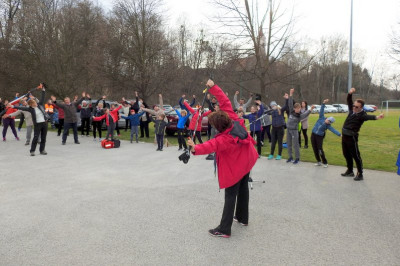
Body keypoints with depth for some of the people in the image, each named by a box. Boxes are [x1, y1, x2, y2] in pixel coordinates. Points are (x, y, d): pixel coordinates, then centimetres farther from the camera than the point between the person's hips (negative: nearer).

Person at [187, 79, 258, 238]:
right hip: (246, 161, 8)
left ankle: (224, 229, 2)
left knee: (230, 196, -4)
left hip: (234, 168, -8)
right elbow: (225, 102, -12)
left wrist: (196, 149, -67)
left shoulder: (225, 138, -33)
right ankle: (242, 218, 38)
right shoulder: (234, 120, -16)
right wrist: (213, 87, -11)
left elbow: (211, 145, -52)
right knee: (243, 189, 20)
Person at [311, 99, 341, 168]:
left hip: (320, 136, -3)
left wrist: (339, 134, -35)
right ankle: (319, 162, 19)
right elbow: (321, 110, -10)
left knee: (320, 150, -9)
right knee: (315, 149, 6)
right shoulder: (321, 118, -3)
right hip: (313, 134, 3)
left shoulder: (328, 126, -9)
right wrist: (323, 103, -22)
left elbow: (333, 130, -21)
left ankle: (325, 163, 5)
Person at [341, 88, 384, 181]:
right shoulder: (352, 110, 6)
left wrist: (376, 117, -56)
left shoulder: (362, 115, -15)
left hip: (352, 137, -8)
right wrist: (350, 93, -8)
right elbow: (349, 101, 11)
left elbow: (369, 117, -34)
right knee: (346, 154, 18)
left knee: (356, 156, -1)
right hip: (344, 135, 8)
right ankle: (350, 171, 33)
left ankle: (360, 174, 9)